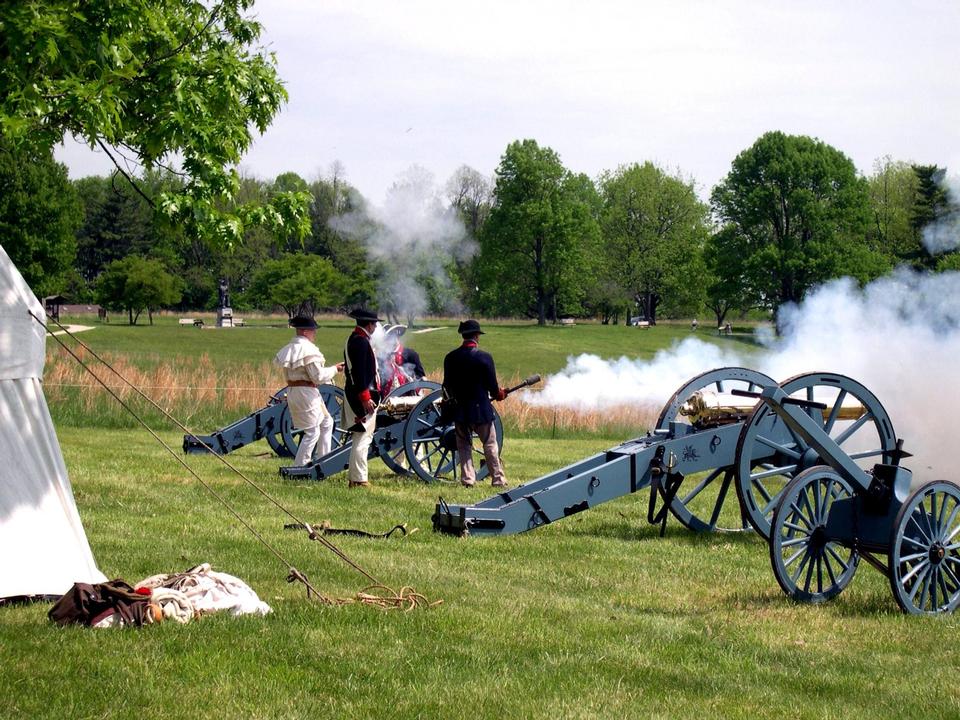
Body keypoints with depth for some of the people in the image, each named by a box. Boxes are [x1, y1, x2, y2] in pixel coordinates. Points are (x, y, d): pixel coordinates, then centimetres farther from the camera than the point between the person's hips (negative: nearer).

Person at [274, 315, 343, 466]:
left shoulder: (288, 349, 11)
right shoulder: (308, 350, -16)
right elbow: (318, 376, -18)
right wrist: (334, 369, -4)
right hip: (307, 392, -10)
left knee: (326, 422, 21)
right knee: (313, 432, -2)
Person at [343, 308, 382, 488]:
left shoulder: (353, 339, 16)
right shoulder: (361, 342, -16)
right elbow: (359, 372, -22)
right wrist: (365, 397, -24)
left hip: (353, 393, 11)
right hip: (363, 395, -11)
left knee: (362, 437, 15)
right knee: (363, 437, -9)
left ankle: (354, 477, 19)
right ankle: (359, 479, -9)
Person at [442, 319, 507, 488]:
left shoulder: (450, 357, -1)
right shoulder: (485, 357, -12)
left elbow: (447, 385, 7)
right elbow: (492, 386, -8)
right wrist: (499, 394, 15)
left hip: (459, 409, 3)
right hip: (481, 409, -3)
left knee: (464, 445, 12)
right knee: (490, 445, 8)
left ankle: (468, 479, 6)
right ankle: (498, 479, 10)